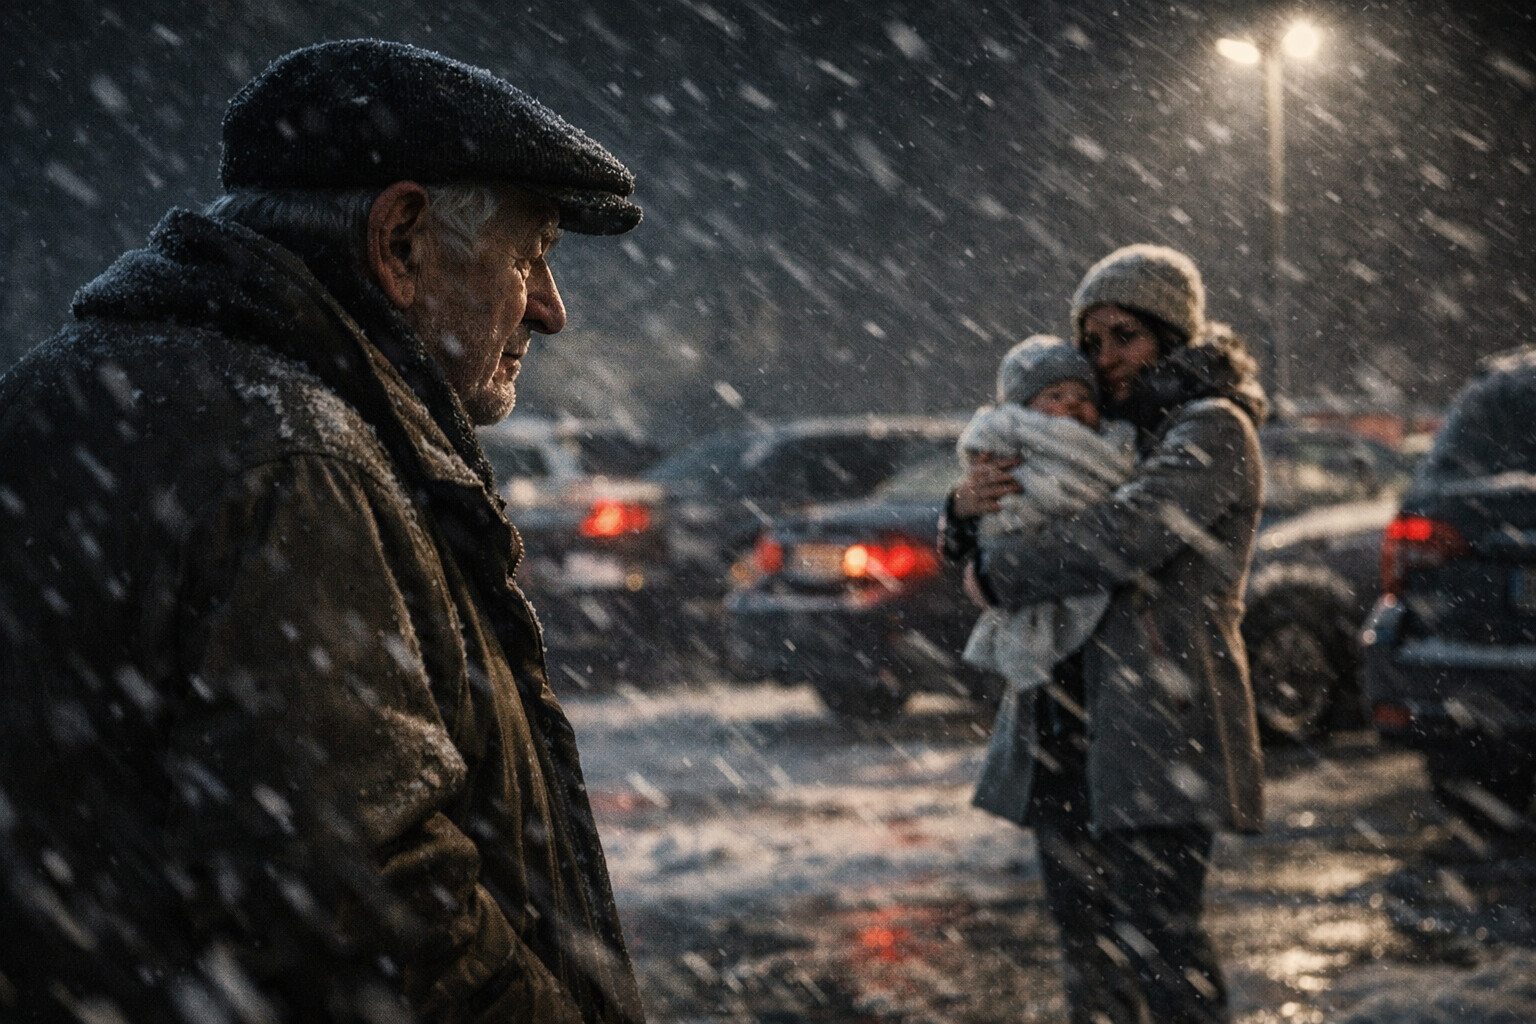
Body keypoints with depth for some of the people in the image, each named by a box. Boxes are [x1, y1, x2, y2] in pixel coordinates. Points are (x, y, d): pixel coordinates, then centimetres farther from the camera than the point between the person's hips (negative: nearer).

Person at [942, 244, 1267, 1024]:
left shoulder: (1212, 429, -5)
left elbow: (1126, 535, -21)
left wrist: (1000, 571, -9)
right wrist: (967, 508, -4)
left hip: (1162, 723, -8)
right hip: (1067, 721, 8)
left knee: (1156, 934, -10)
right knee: (1084, 931, 10)